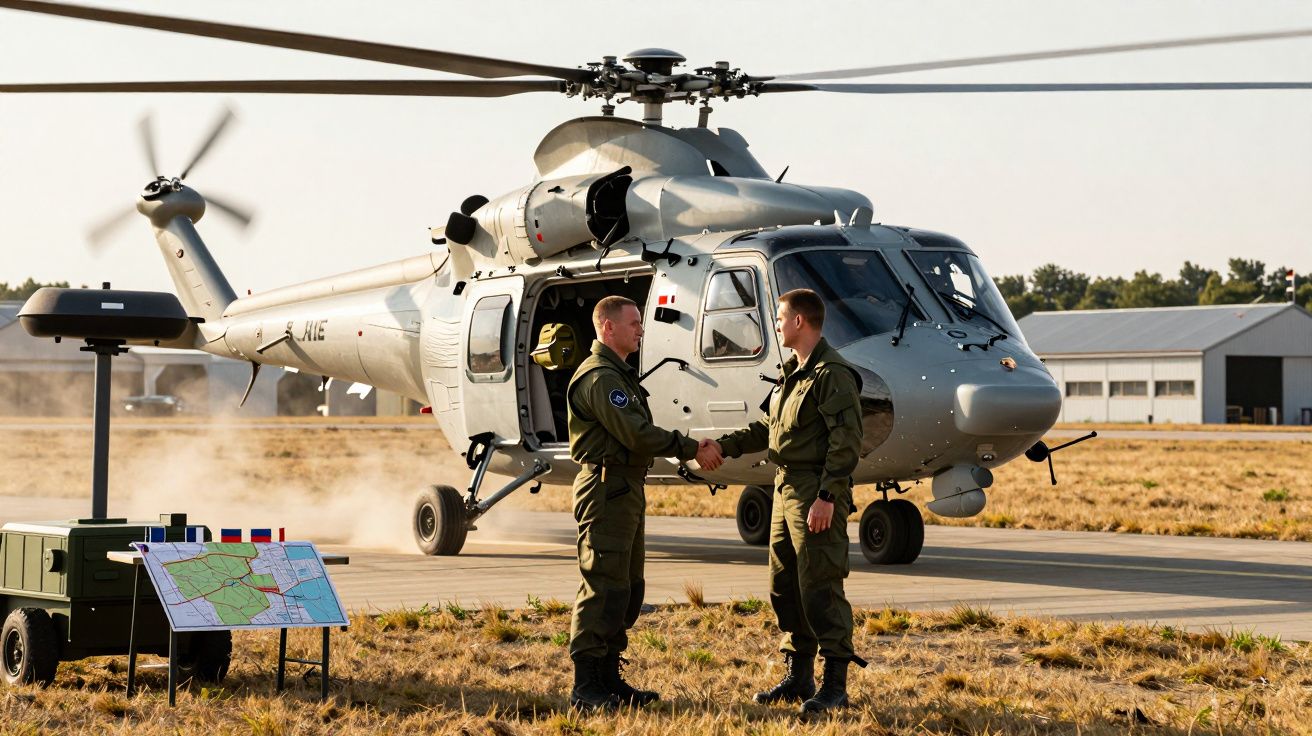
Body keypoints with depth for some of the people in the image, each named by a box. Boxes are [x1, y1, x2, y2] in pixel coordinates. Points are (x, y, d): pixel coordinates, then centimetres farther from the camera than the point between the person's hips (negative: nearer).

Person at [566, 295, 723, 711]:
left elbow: (640, 433, 18)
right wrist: (693, 450, -14)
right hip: (606, 488, -11)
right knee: (604, 588, -11)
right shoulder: (599, 377, -14)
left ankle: (609, 677, 18)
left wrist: (694, 448, 6)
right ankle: (585, 688, -9)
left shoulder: (619, 375, 21)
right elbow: (636, 435, -21)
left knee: (628, 589, 13)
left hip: (627, 490, 11)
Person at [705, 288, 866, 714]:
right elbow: (770, 427, 25)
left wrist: (827, 497, -24)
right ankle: (798, 677, 22)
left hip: (817, 493, -10)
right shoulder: (793, 372, 17)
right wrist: (725, 446, 14)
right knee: (784, 586, 13)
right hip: (787, 488, 10)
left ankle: (836, 684, -3)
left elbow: (846, 441, -19)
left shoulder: (832, 374, -14)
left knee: (820, 588, -8)